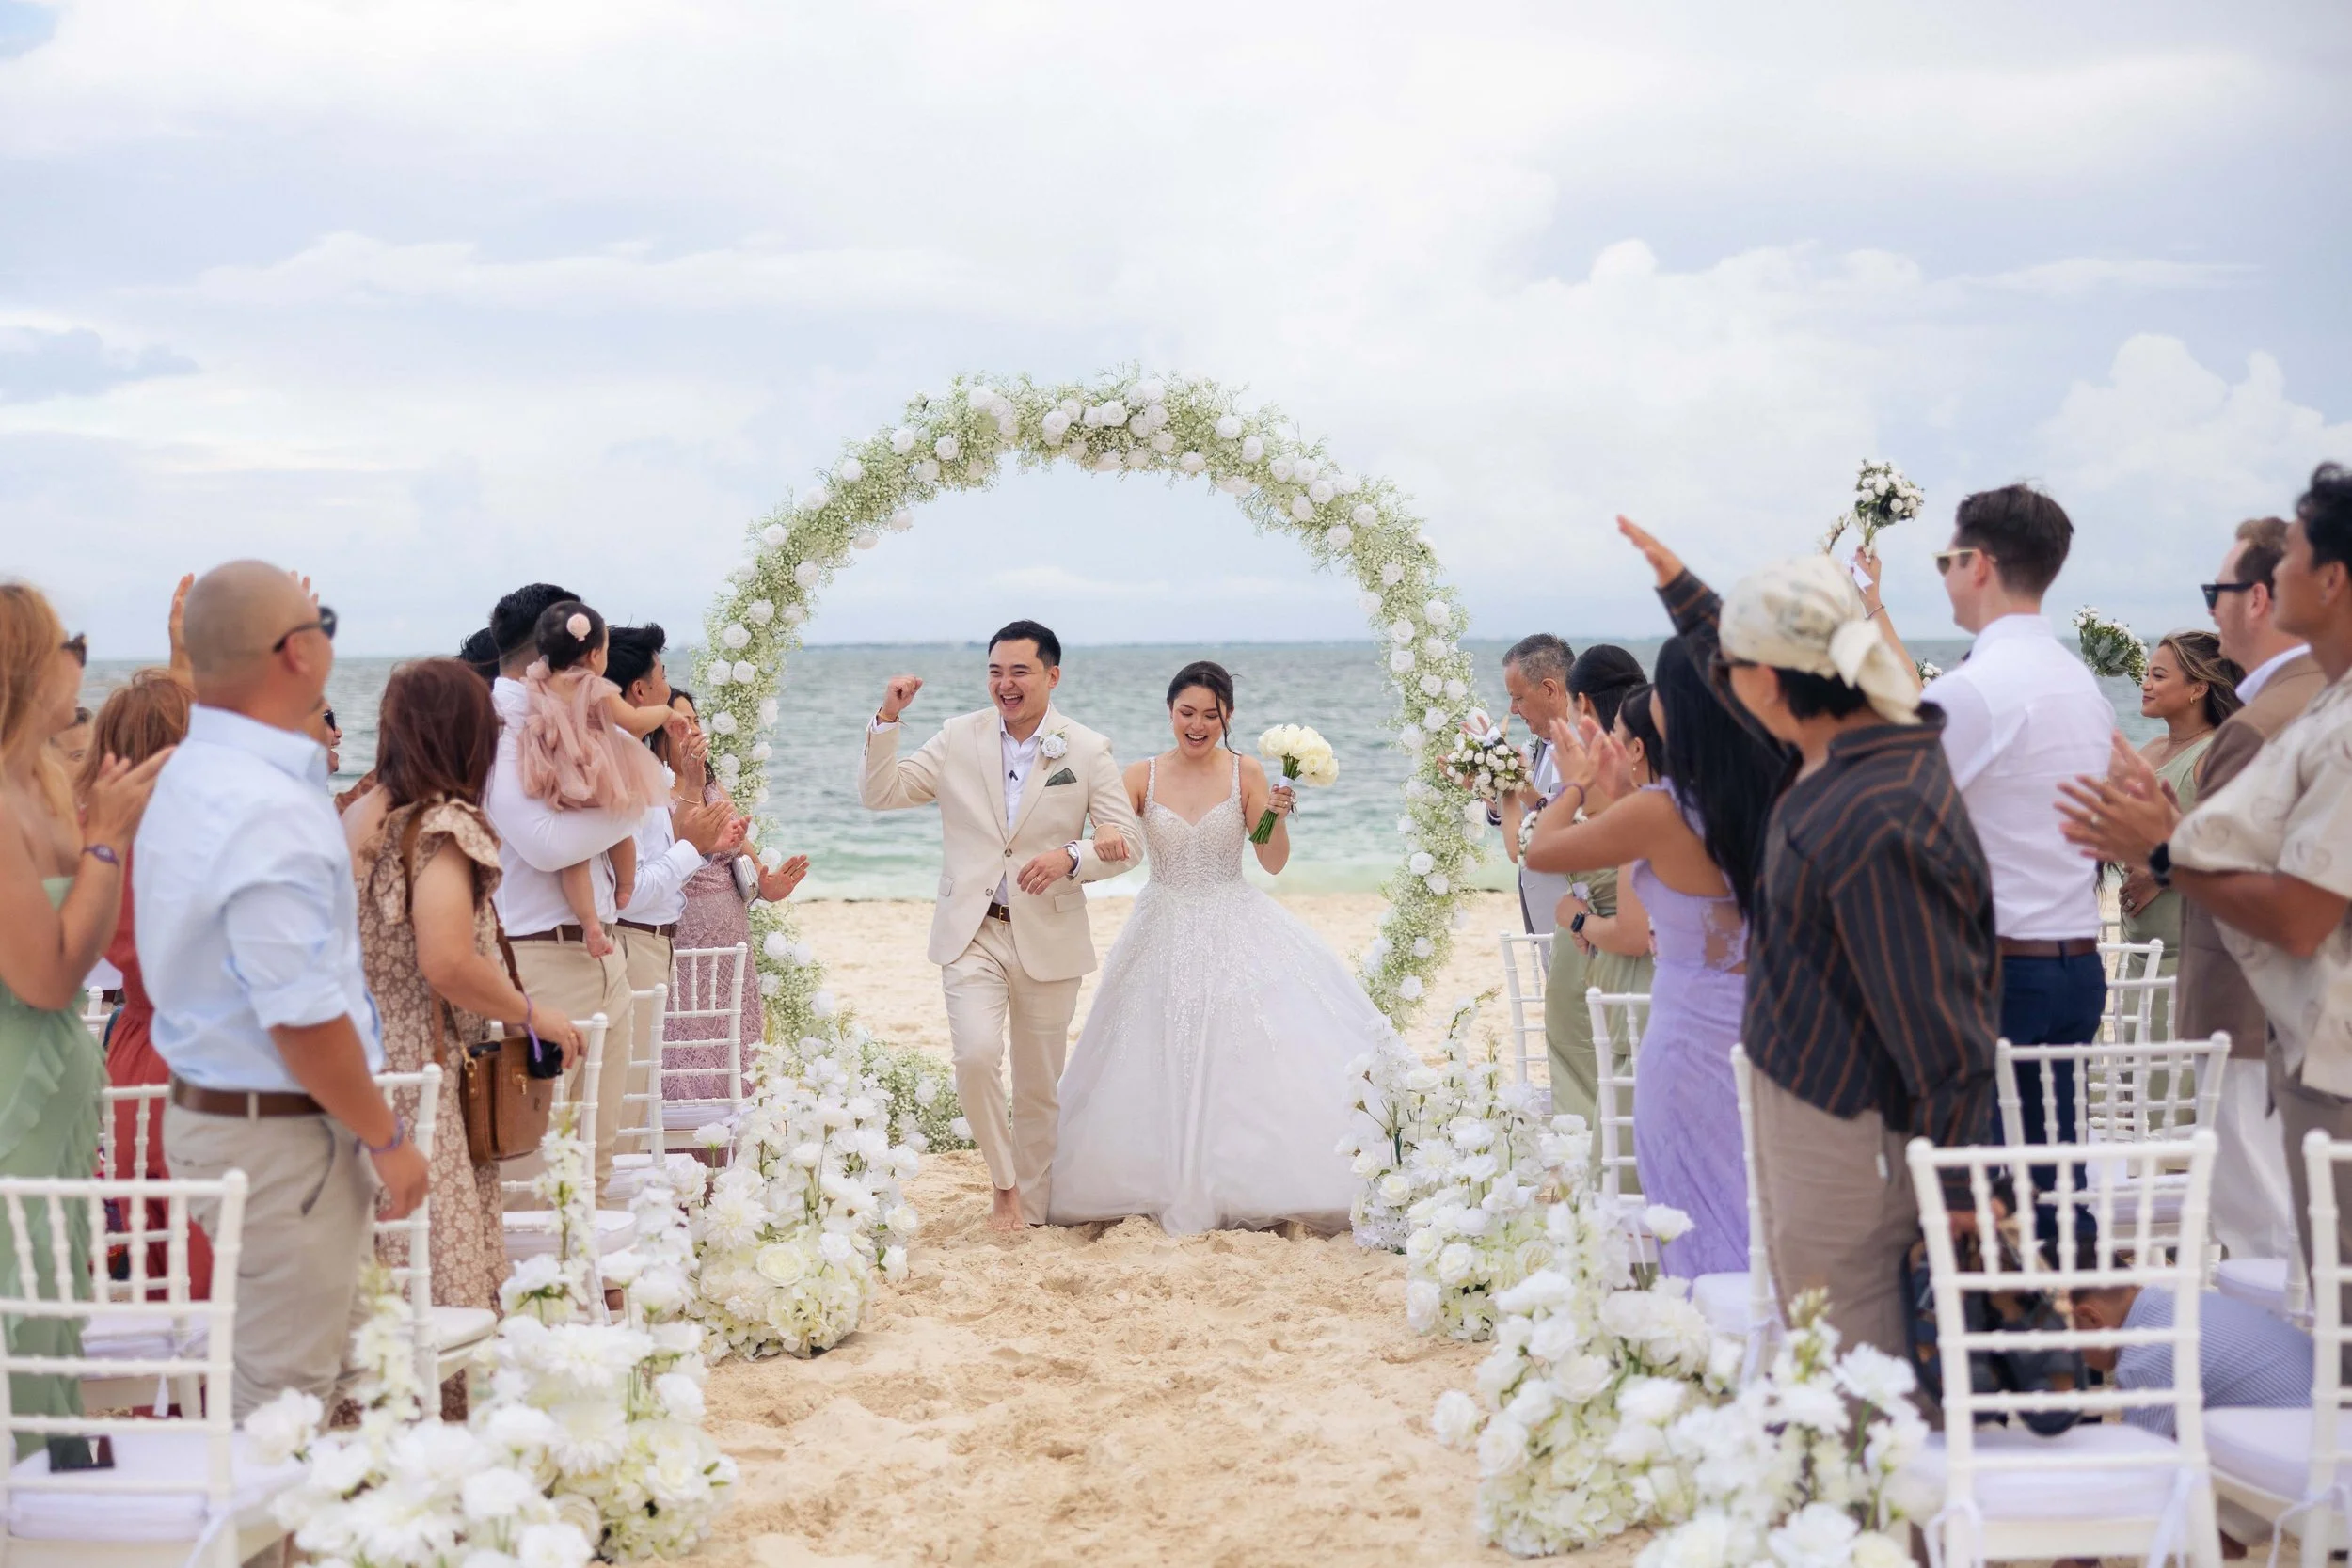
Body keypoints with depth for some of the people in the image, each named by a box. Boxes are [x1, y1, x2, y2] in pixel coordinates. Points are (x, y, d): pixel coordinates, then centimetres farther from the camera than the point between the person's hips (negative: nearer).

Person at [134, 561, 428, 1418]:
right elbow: (303, 1020, -23)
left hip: (211, 1111, 10)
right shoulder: (269, 810, -24)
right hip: (277, 1136, -10)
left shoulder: (192, 772, 8)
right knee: (291, 1391, 0)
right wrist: (387, 1139, -13)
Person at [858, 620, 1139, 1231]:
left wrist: (1071, 857, -20)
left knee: (1039, 1087, 9)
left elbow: (1125, 841, -1)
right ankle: (1004, 1184, -1)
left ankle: (1031, 1210, 24)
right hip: (972, 933, 0)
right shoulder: (958, 739, 4)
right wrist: (887, 719, -8)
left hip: (1048, 939, 0)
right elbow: (879, 793, 5)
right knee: (976, 1056, -21)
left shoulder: (1087, 750, 0)